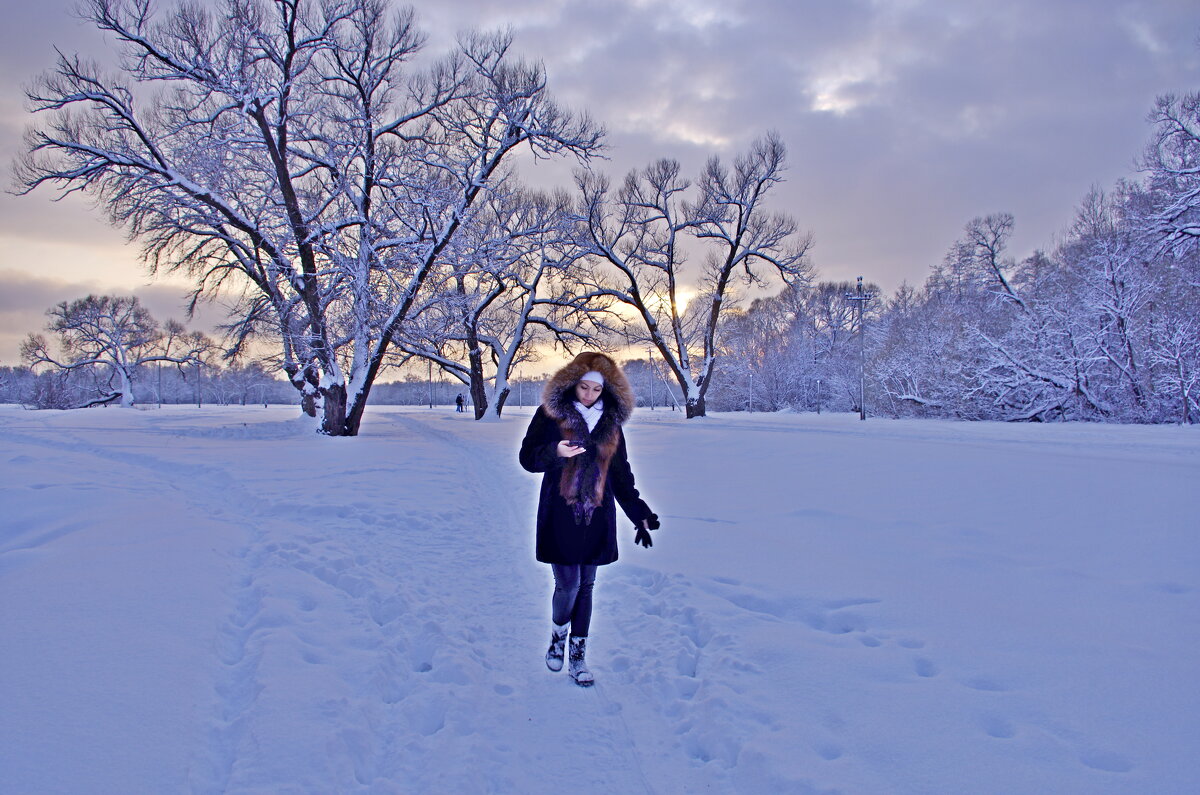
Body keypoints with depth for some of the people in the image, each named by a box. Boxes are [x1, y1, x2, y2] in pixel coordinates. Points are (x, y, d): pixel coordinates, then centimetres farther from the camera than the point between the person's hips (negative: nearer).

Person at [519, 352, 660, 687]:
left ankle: (578, 656, 21)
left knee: (586, 585, 8)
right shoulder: (551, 414, -3)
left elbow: (621, 474, 15)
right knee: (568, 584, -8)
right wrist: (556, 452, -27)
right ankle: (558, 635, 23)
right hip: (560, 516, -3)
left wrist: (639, 513, 10)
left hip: (596, 517, 4)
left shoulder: (611, 421, 8)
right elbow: (528, 457, -6)